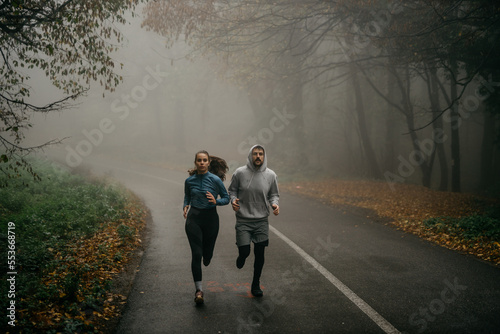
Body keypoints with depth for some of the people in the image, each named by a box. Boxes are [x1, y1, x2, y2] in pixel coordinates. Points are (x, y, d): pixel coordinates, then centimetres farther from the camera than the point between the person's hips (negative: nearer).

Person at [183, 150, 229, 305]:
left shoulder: (215, 180, -6)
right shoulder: (190, 181, 1)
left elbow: (226, 198, 2)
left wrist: (216, 201, -18)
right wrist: (185, 207, -2)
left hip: (210, 218, 0)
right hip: (194, 218, 1)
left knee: (207, 253, 10)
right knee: (196, 254, -7)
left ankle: (207, 257, 51)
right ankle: (198, 289, 0)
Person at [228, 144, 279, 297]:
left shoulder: (271, 175, -1)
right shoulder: (240, 173, -5)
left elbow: (274, 194, 9)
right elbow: (231, 190, 7)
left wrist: (275, 204, -11)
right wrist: (233, 200, -14)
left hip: (262, 221, 2)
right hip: (243, 220, -1)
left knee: (259, 254, 7)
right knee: (244, 252, -4)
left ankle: (256, 285, 26)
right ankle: (241, 257, 36)